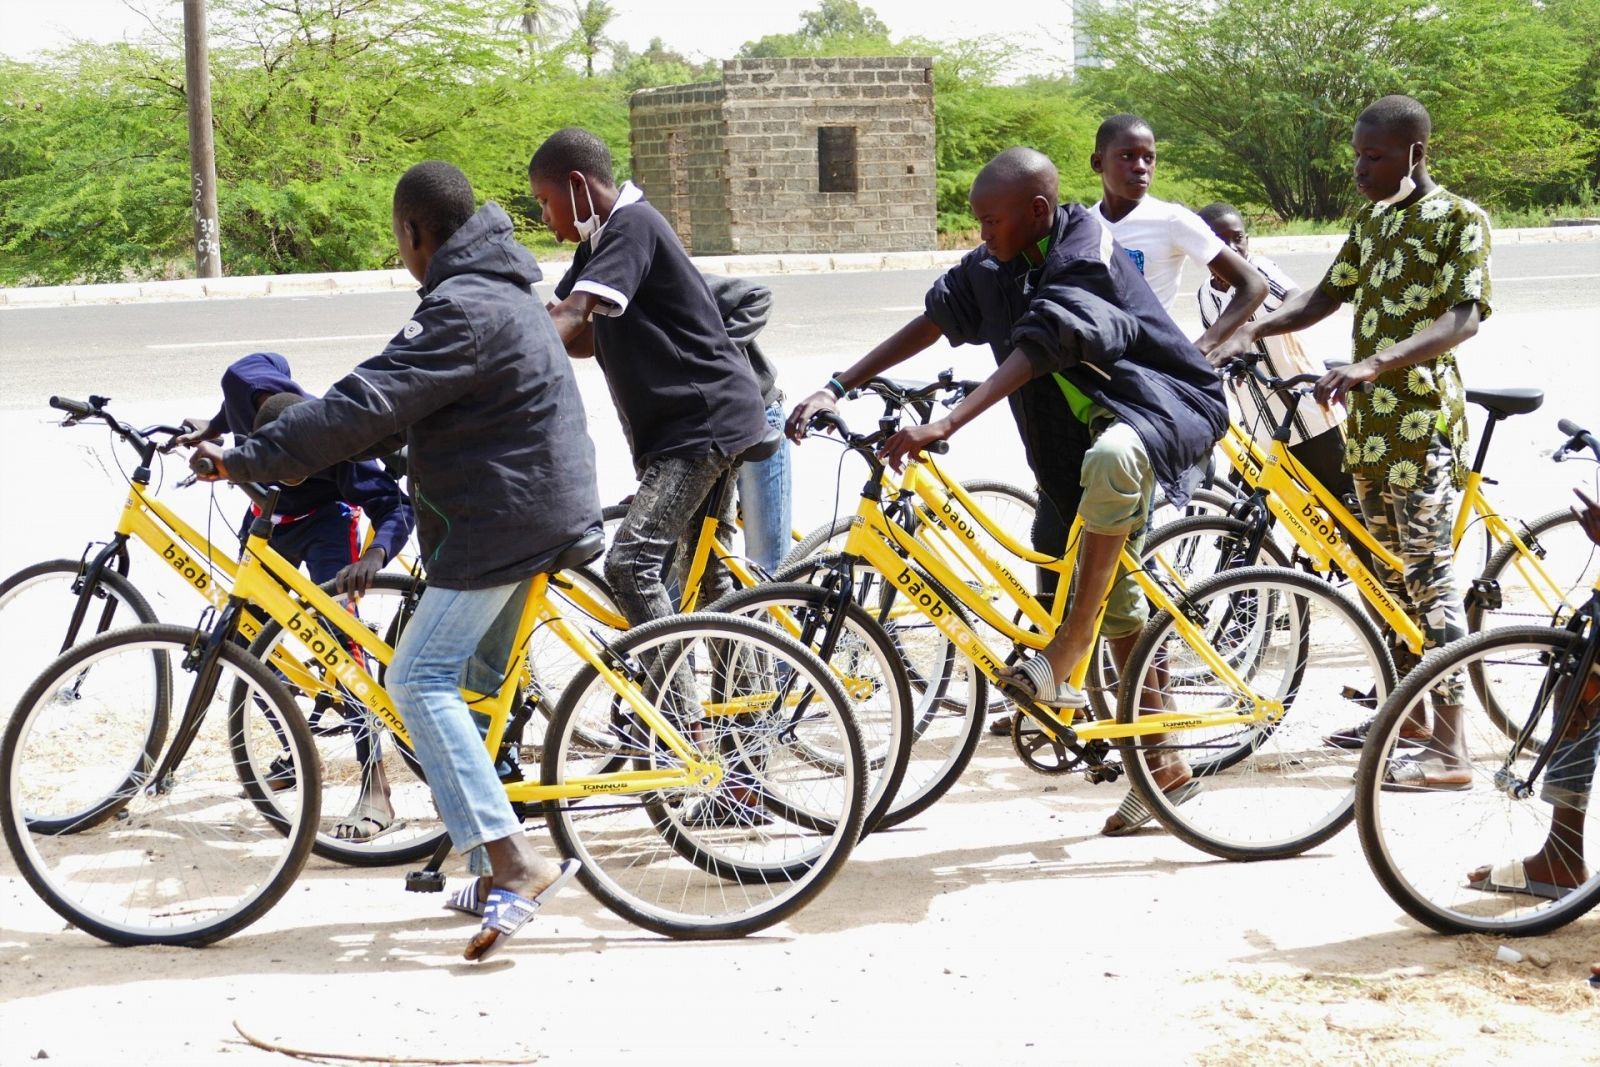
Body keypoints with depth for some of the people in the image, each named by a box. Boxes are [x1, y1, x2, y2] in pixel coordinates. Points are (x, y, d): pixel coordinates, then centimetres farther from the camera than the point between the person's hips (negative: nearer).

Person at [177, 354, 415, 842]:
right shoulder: (247, 384, -30)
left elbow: (397, 507, -38)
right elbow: (269, 363, -5)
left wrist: (375, 555, -58)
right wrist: (212, 427, 7)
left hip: (324, 519, -5)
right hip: (268, 519, 5)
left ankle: (376, 789, -21)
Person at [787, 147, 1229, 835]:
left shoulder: (1085, 260, -22)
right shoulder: (995, 267, 3)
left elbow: (1032, 353, -32)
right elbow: (932, 321, 8)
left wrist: (944, 427, -40)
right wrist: (837, 388, 0)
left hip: (1160, 411, -9)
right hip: (1076, 444, 9)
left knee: (1110, 457, -43)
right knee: (1118, 605, 11)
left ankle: (1061, 662, -35)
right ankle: (1165, 766, 23)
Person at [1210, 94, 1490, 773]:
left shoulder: (1459, 219, -10)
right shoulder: (1371, 221, 14)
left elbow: (1465, 317, -22)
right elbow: (1326, 296, 15)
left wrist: (1374, 363, -35)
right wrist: (1252, 331, -2)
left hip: (1423, 420, -8)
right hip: (1369, 422, 8)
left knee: (1428, 575, -9)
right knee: (1388, 571, 15)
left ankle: (1448, 751, -9)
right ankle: (1407, 714, 28)